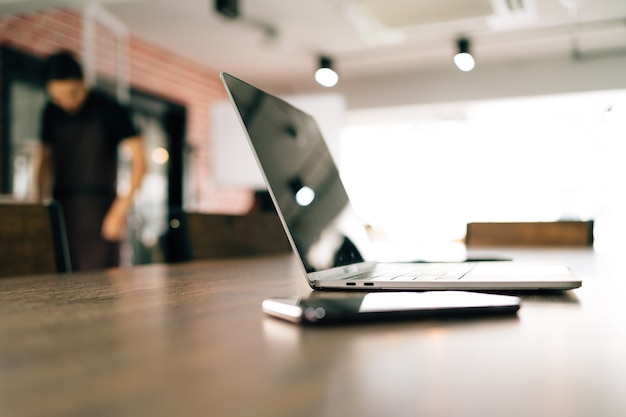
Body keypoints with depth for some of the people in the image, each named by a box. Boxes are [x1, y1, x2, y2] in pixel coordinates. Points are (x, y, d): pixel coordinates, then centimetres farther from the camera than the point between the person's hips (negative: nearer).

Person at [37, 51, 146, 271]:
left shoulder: (109, 110, -4)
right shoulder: (51, 112, 12)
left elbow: (139, 160, -7)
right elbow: (47, 160, 20)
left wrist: (121, 208, -14)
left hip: (99, 210, -5)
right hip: (60, 210, 5)